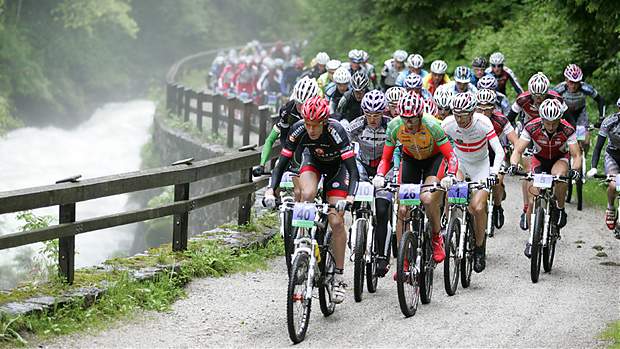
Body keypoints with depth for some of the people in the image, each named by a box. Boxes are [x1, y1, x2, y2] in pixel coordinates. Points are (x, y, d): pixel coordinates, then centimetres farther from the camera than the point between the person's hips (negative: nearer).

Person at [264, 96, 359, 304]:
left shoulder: (335, 131, -37)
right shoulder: (298, 129, -29)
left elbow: (353, 170, -39)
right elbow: (282, 163, -24)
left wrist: (349, 197, -54)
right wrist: (270, 190, -39)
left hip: (337, 166, -2)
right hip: (313, 161, 2)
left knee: (336, 221, -13)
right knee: (307, 195, -32)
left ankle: (339, 277, -3)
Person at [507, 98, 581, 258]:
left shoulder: (567, 130, -29)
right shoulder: (532, 128, -28)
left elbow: (576, 155, -31)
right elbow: (517, 151, -27)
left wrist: (575, 169, -52)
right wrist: (513, 164, -48)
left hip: (560, 158, -1)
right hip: (539, 160, 1)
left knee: (559, 176, -37)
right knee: (533, 201, -12)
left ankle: (560, 209, -12)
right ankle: (532, 238, 7)